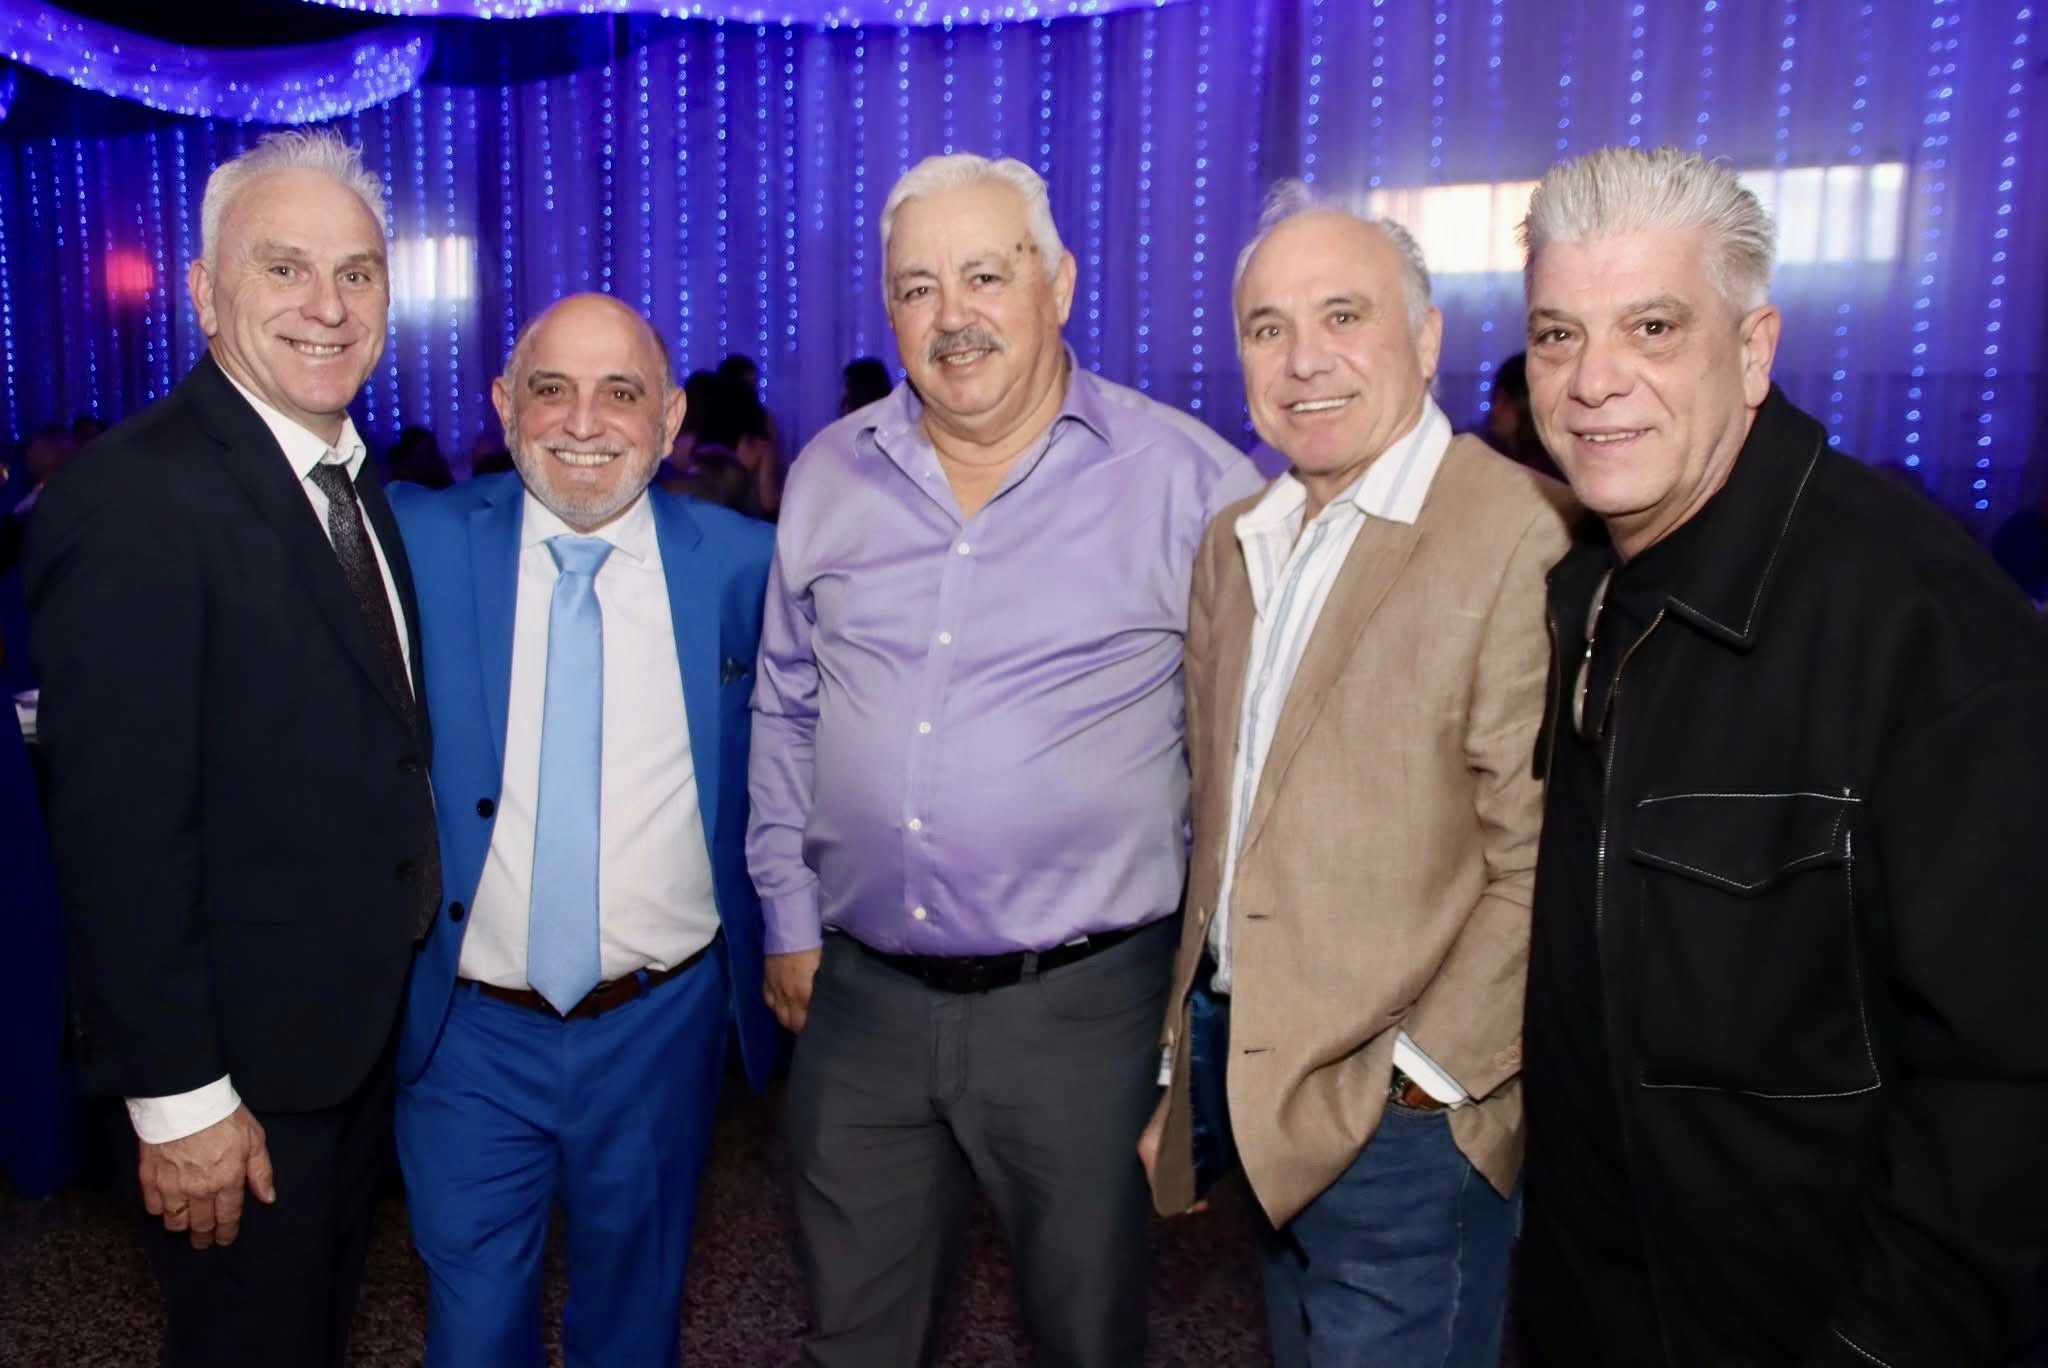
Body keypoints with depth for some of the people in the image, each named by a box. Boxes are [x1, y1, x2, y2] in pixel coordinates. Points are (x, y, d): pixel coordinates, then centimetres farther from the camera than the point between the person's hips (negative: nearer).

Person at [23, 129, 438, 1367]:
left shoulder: (351, 478, 5)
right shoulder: (136, 496, -22)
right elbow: (118, 830, -24)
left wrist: (407, 979, 9)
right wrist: (177, 1096, -20)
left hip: (366, 1026, 8)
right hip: (242, 1059, -8)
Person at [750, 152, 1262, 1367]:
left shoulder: (1190, 481, -8)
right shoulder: (829, 477, 5)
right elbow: (786, 711, 13)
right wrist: (789, 917, 12)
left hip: (1082, 1002, -3)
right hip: (860, 994, 4)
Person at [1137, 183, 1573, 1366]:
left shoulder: (1524, 536, -17)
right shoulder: (1236, 542, 8)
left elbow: (1538, 864, -19)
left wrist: (1431, 1071, -15)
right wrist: (1183, 1049, 12)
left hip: (1399, 1108, -7)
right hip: (1243, 1069, 7)